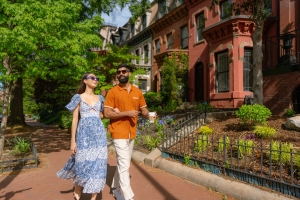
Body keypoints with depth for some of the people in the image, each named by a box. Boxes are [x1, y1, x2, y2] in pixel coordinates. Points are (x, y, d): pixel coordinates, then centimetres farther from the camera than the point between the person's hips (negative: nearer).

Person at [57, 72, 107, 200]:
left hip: (99, 134, 3)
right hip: (84, 134, -2)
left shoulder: (99, 98, 11)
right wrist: (73, 141, -4)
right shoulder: (79, 98, 1)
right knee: (82, 164, 7)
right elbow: (75, 120, -1)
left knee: (98, 164, 1)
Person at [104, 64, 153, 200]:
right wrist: (126, 113, -20)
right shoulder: (112, 92, -7)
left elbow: (143, 110, 11)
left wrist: (149, 114, -12)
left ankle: (115, 188, 36)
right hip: (119, 133, -6)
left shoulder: (137, 92, 8)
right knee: (124, 165, -6)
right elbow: (106, 113, -11)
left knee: (122, 163, 18)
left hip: (131, 133, 6)